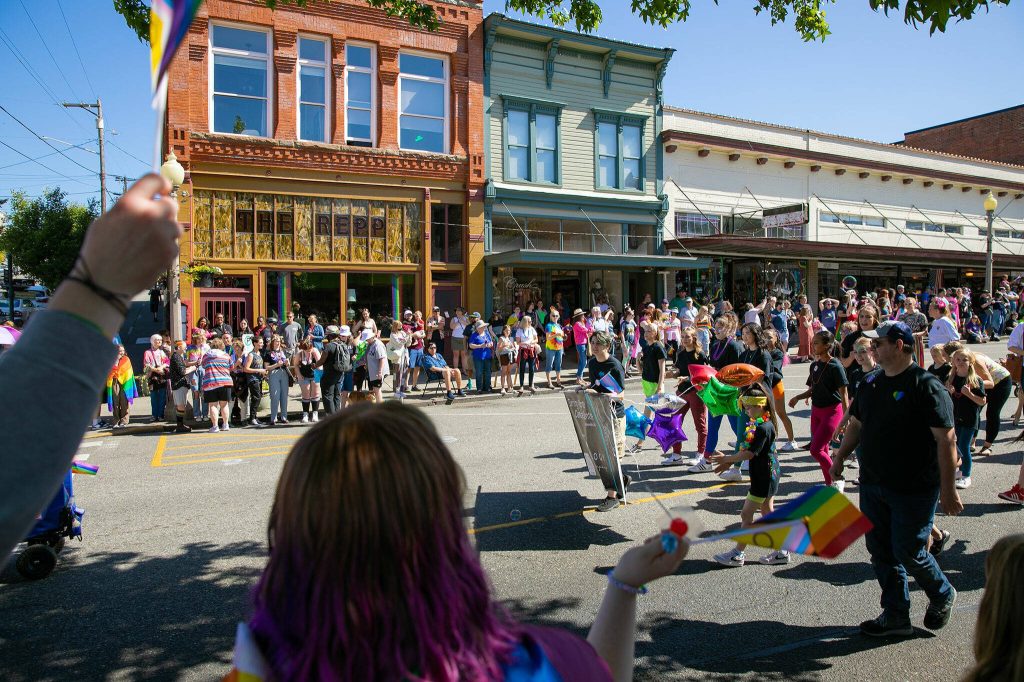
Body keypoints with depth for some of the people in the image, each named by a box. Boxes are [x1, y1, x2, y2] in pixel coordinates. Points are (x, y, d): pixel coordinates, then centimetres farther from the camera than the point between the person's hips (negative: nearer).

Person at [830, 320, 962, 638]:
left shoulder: (926, 386, -15)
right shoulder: (871, 384, 8)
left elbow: (946, 439, -17)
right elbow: (856, 424, 18)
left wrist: (948, 488, -18)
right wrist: (840, 459, 13)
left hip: (913, 489, -7)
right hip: (873, 485, 7)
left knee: (908, 552, 2)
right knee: (881, 552, 11)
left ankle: (942, 596, 32)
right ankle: (896, 616, 25)